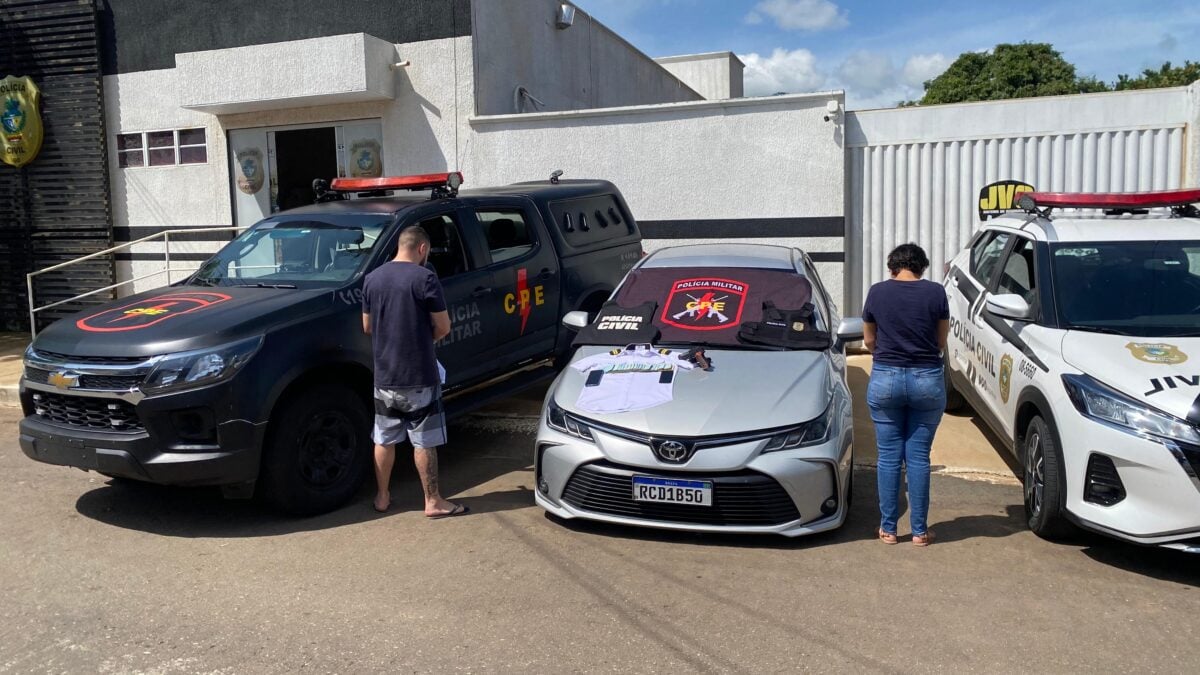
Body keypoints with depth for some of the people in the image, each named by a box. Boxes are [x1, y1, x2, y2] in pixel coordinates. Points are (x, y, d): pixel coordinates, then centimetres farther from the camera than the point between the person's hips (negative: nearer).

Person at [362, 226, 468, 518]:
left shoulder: (372, 279, 4)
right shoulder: (424, 278, -13)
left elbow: (367, 326, 11)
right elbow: (443, 327, -10)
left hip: (384, 376, 5)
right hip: (419, 376, -5)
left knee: (384, 440, 15)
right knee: (424, 441, 3)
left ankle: (382, 497, 26)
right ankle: (433, 502, 11)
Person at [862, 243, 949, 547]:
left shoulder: (877, 292, 0)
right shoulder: (935, 292, -2)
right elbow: (942, 342, 7)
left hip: (886, 378, 0)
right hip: (927, 379, 0)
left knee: (889, 456, 7)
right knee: (918, 456, 7)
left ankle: (888, 528, 14)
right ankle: (919, 531, 14)